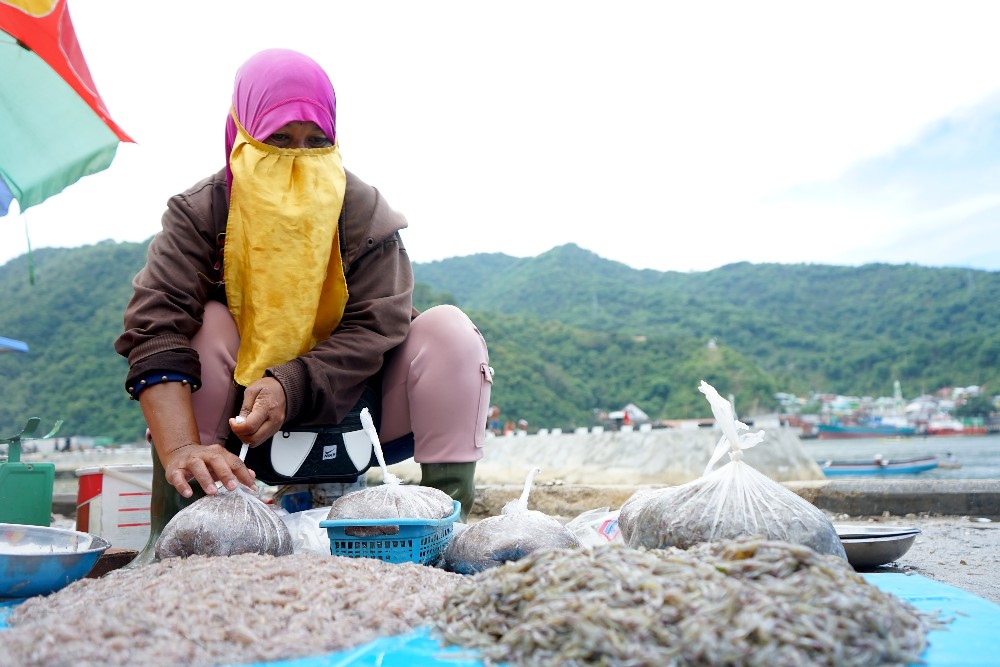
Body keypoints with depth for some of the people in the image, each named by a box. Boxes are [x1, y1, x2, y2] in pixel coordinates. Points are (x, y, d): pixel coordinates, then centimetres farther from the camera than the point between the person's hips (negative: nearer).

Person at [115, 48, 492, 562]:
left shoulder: (366, 213, -9)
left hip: (343, 406, 1)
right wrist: (180, 448, -42)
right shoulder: (199, 212, -10)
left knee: (450, 330, -20)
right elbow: (155, 328, -25)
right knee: (207, 325, -27)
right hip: (235, 421, 0)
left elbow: (376, 328, -19)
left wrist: (289, 388, -35)